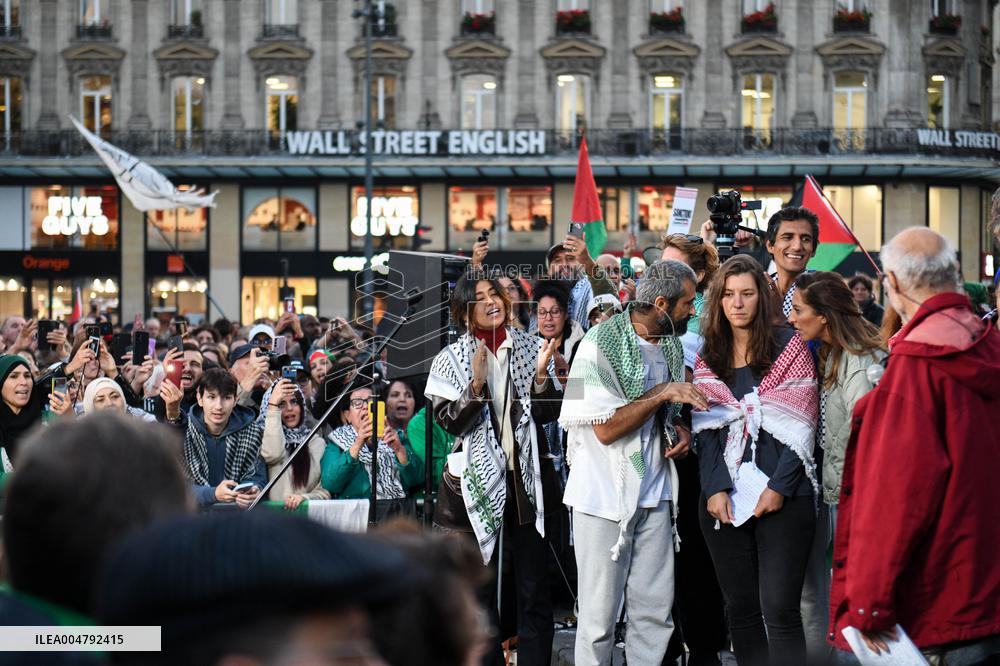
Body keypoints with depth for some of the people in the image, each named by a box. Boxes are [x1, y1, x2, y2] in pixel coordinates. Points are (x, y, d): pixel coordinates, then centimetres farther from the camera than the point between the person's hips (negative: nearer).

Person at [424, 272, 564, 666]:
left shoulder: (529, 348, 5)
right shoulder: (452, 360, 2)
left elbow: (548, 413, 3)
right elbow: (451, 422, -6)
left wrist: (541, 375, -14)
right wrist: (477, 384, -19)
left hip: (527, 476, 1)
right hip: (479, 481, -1)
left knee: (534, 586, 0)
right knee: (481, 587, 4)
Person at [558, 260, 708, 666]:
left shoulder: (671, 346, 8)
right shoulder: (601, 344, -14)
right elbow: (606, 428, -18)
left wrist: (680, 430, 3)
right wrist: (663, 393, -19)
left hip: (653, 494, 6)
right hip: (604, 494, -6)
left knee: (655, 611, 5)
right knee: (600, 614, -2)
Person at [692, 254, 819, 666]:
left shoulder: (788, 346, 2)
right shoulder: (708, 357, 13)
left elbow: (801, 423, -3)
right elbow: (705, 429, 7)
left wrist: (779, 486, -11)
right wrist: (715, 488, -7)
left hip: (783, 495, -4)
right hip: (724, 499, 4)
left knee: (779, 609, -11)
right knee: (740, 608, 4)